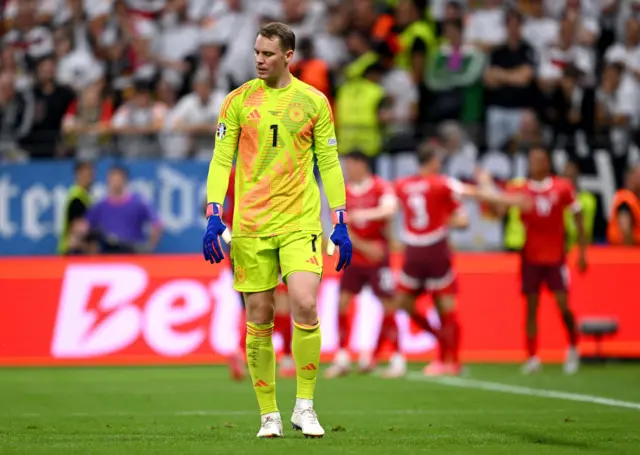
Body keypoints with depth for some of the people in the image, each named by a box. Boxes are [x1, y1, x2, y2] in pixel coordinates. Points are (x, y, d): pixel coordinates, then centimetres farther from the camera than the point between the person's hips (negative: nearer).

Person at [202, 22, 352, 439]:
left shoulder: (313, 101, 5)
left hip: (300, 221, -1)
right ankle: (269, 416, 11)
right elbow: (221, 159, 5)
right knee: (259, 319, 1)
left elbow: (329, 164, 9)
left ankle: (305, 405, -2)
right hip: (250, 224, 1)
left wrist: (341, 224, 4)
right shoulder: (239, 101, 5)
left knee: (305, 305, -17)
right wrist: (214, 215, -7)